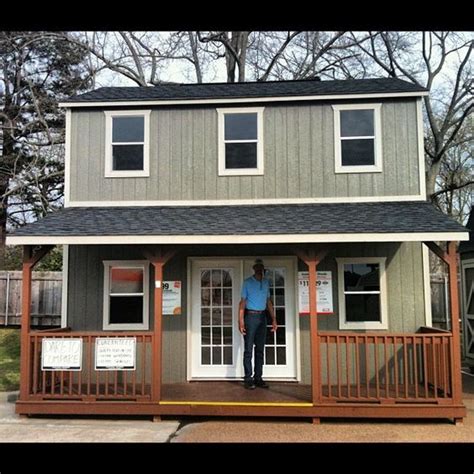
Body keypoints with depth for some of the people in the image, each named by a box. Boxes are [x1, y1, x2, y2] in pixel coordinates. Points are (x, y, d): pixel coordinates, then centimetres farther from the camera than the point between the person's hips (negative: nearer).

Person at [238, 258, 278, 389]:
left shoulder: (266, 282, 12)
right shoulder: (247, 282, -1)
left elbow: (268, 302, 15)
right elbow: (243, 302, -4)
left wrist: (274, 319, 9)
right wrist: (241, 321, -12)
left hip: (262, 317, 5)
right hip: (250, 316, -5)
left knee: (260, 349, 8)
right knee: (248, 350, -4)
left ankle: (258, 378, 14)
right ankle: (248, 379, 0)